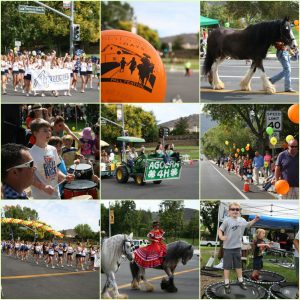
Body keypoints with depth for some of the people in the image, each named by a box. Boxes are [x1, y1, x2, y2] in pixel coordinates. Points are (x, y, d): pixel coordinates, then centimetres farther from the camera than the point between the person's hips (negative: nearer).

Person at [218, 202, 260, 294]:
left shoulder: (242, 220, 0)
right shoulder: (227, 221, -16)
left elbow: (248, 224, 21)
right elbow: (220, 230, -17)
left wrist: (255, 220, 7)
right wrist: (221, 237, -35)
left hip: (237, 247, 5)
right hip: (228, 248, -5)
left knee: (238, 265, 18)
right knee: (227, 266, 4)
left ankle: (241, 281, 33)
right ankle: (227, 284, 14)